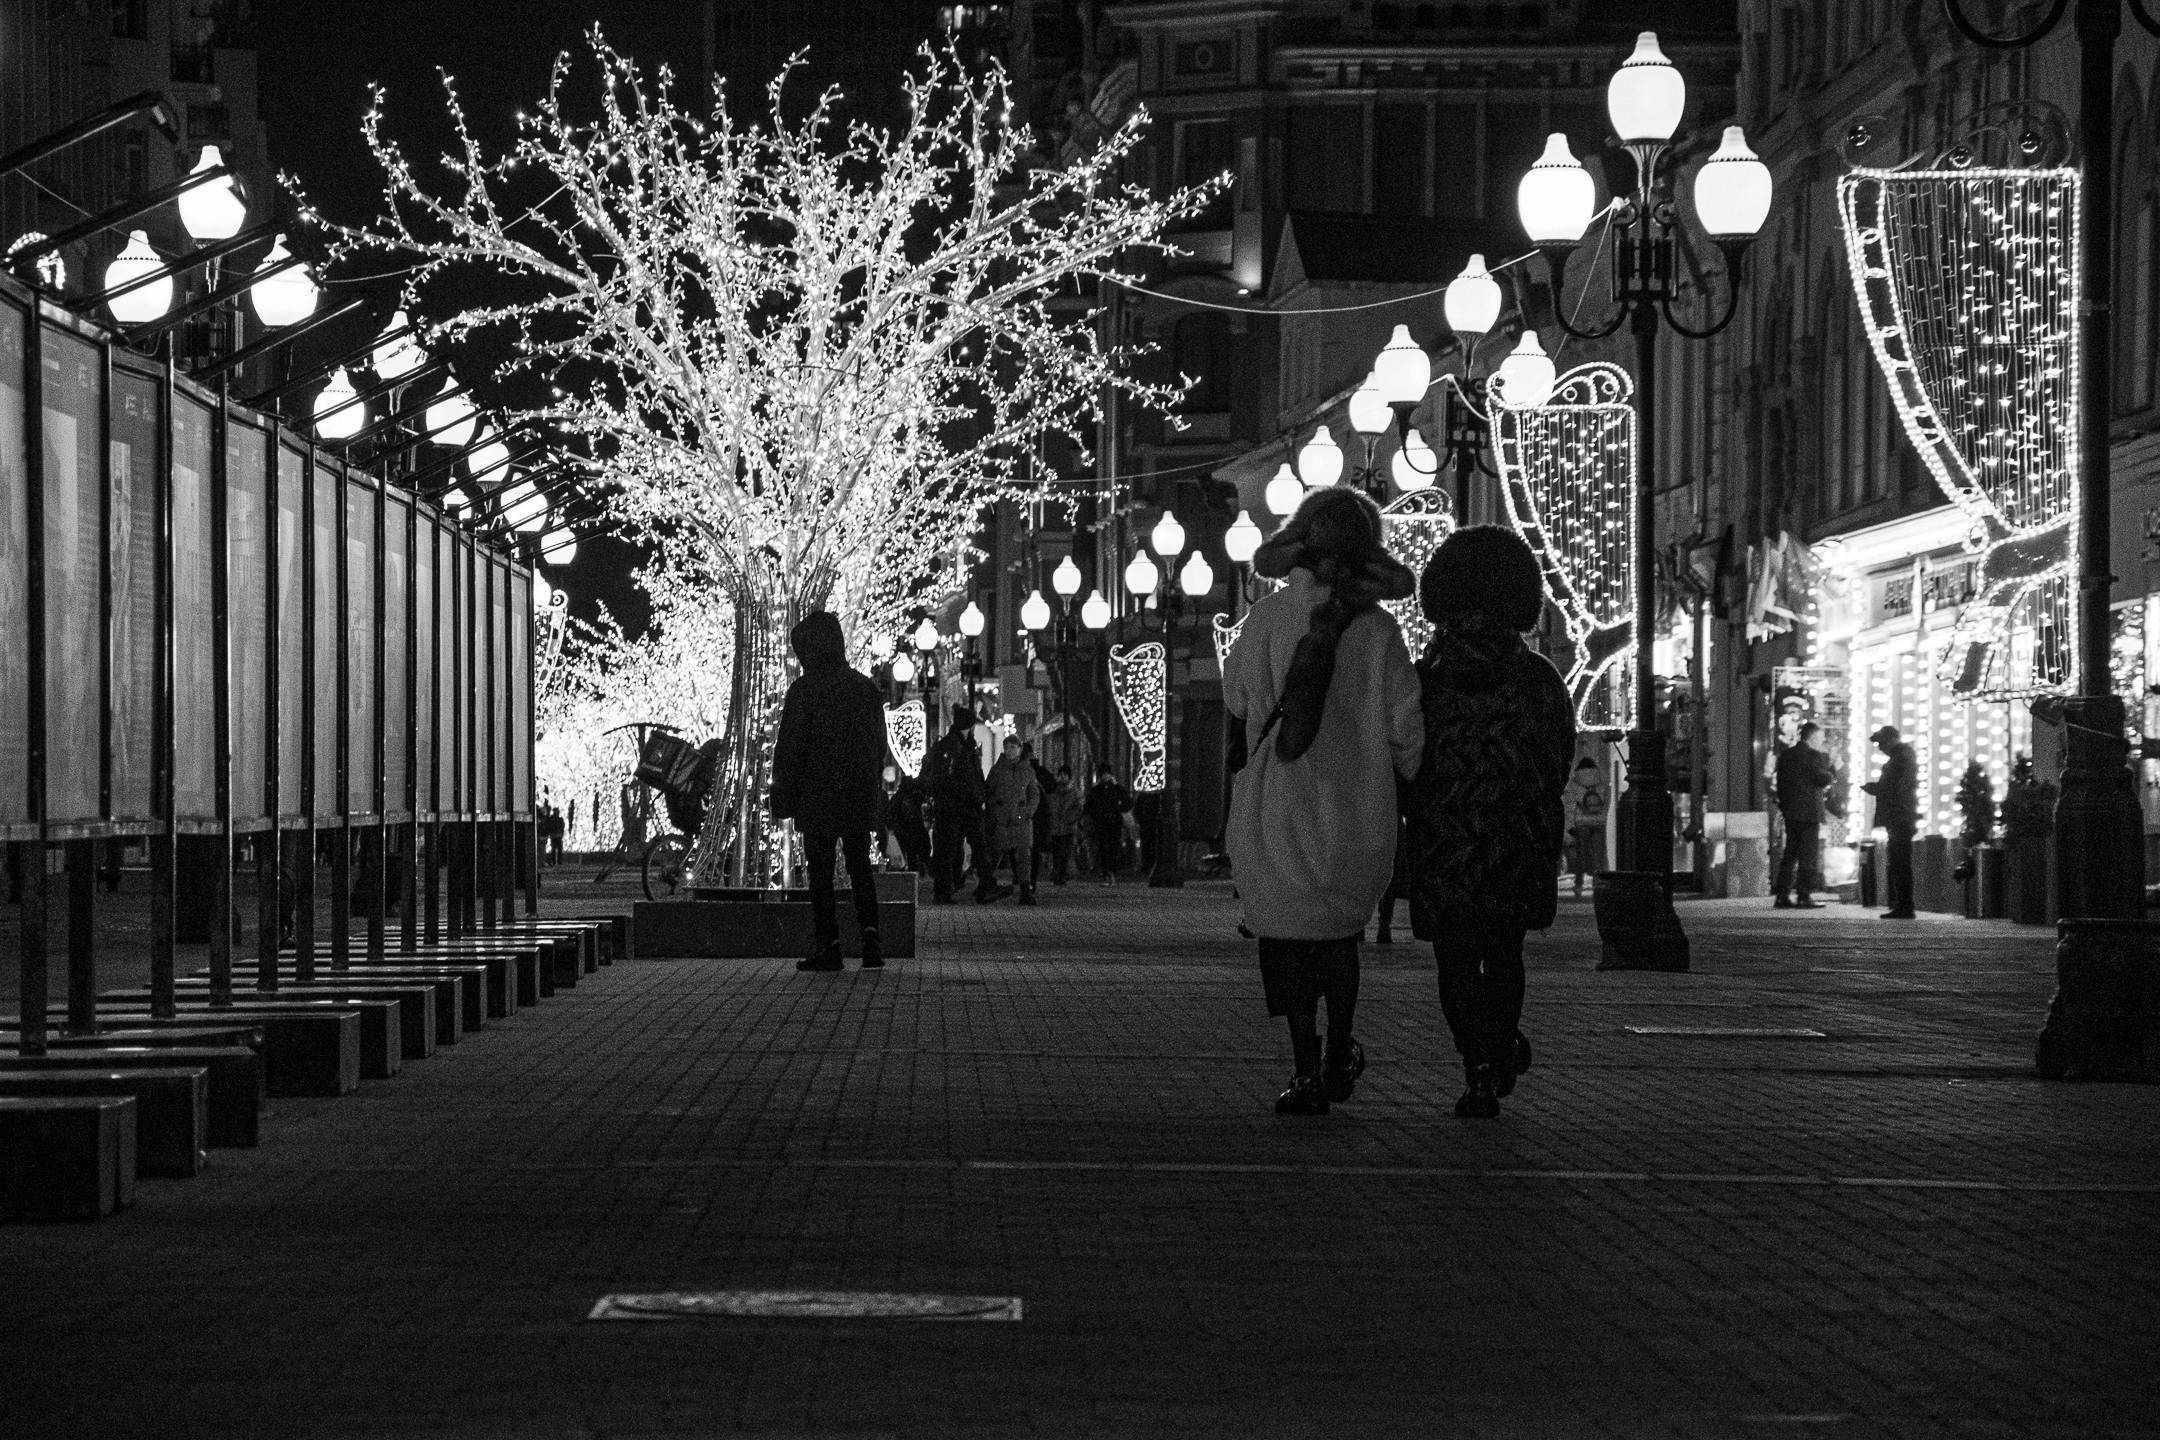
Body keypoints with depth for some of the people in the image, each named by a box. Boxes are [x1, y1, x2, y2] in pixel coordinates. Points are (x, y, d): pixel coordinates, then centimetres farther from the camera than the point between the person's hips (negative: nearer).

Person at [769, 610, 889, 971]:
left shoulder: (804, 690, -11)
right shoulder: (867, 687, 7)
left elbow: (790, 748, -11)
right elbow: (879, 747, 12)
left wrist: (782, 798, -6)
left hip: (817, 799, -5)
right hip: (861, 800, 5)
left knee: (821, 873, 1)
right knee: (861, 868, 12)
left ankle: (827, 945, -1)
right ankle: (870, 934, -3)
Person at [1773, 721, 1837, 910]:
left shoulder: (1786, 755, 12)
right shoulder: (1813, 756, -11)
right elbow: (1823, 779, -15)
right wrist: (1833, 771, 4)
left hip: (1790, 811, 7)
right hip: (1809, 812, -7)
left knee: (1790, 854, 11)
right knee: (1809, 856, -3)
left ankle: (1783, 896, 9)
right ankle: (1804, 896, -6)